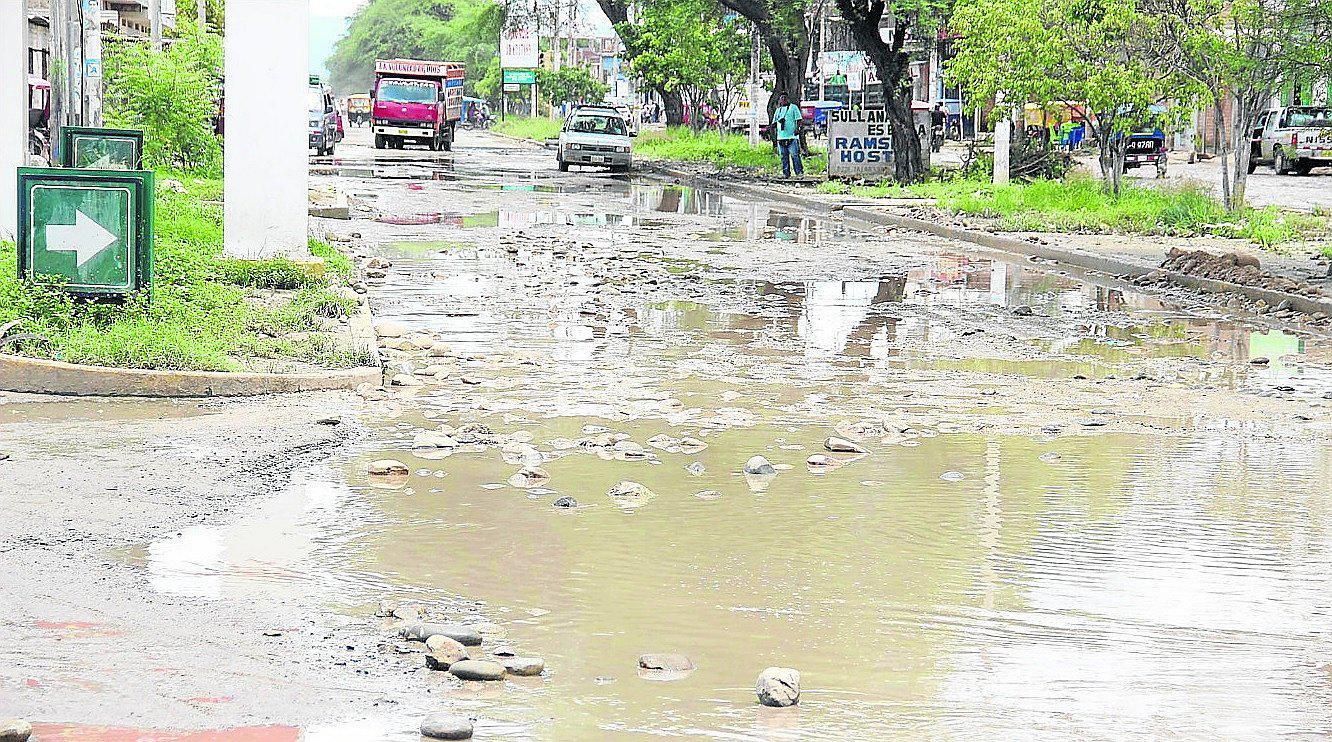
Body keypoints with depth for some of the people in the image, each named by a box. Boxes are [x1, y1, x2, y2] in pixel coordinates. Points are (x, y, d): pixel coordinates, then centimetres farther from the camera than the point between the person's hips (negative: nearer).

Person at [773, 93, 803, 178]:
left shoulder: (793, 107, 7)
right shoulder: (778, 110, 21)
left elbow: (798, 119, 0)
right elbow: (774, 123, 23)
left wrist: (797, 128, -16)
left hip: (792, 136, -5)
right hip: (781, 136, 5)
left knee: (794, 155, -10)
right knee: (784, 156, 4)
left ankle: (799, 172, -8)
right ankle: (786, 173, 8)